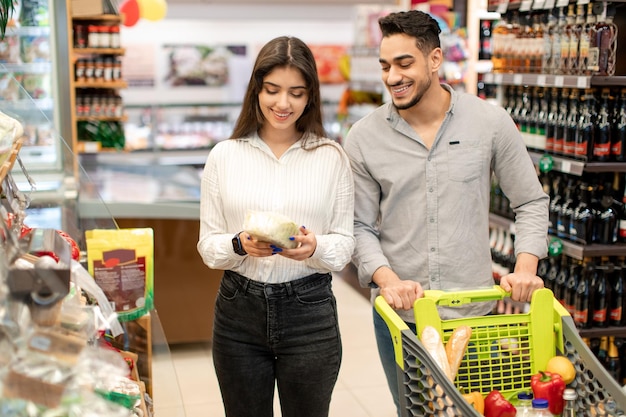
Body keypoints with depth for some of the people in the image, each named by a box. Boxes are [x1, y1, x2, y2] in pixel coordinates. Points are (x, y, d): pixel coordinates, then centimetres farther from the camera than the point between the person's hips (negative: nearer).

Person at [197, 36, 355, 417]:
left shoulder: (332, 157, -1)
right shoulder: (225, 156, 1)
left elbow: (345, 243, 0)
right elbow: (208, 245, 2)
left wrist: (315, 248, -21)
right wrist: (240, 244, -19)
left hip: (310, 312, -1)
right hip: (238, 313, 1)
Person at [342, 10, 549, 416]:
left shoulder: (491, 122, -5)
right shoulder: (364, 138, -4)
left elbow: (531, 201, 3)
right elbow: (360, 226, -1)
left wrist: (525, 268, -10)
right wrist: (387, 279, -17)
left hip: (474, 311, 0)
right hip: (399, 316, 1)